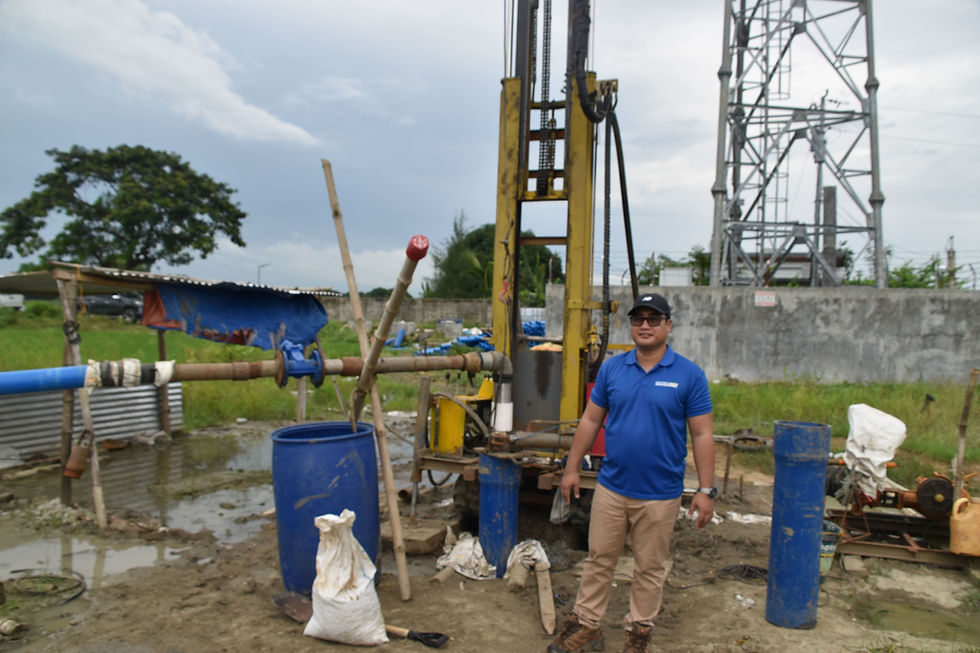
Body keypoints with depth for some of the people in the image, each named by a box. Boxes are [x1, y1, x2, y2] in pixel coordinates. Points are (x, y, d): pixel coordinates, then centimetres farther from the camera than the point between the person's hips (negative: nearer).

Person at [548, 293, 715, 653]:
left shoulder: (689, 375, -7)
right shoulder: (612, 368, 1)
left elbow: (702, 435, -6)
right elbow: (590, 421, 7)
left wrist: (706, 490, -8)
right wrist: (572, 468, 5)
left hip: (659, 494, -2)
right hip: (610, 487, 2)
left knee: (649, 568, 13)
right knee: (599, 560, 13)